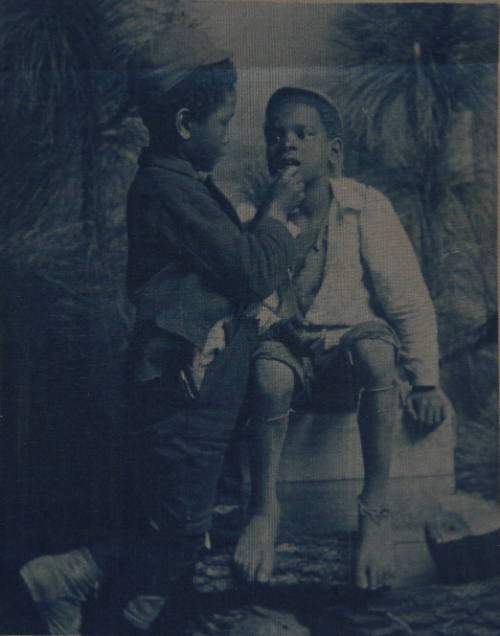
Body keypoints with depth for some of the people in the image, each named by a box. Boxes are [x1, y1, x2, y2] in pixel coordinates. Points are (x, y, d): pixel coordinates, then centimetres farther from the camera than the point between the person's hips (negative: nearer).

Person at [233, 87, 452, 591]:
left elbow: (408, 300, -1)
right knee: (269, 372, -35)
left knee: (373, 346, -37)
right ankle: (263, 509, -15)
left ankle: (375, 512, -26)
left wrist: (426, 380, -7)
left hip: (352, 353, -1)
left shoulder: (367, 209, -2)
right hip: (288, 350, 1)